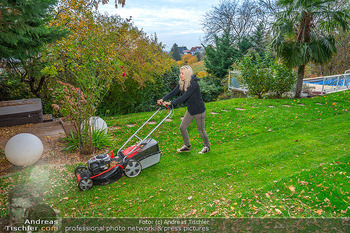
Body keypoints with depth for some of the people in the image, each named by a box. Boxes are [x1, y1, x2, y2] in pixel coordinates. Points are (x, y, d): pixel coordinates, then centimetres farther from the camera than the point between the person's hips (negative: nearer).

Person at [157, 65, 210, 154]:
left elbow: (184, 97, -33)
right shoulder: (182, 83, 0)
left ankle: (207, 147, 30)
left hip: (199, 110, -8)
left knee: (201, 130, 7)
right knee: (182, 127, 9)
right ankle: (187, 146, 27)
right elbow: (173, 92, -6)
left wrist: (170, 103, -37)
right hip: (190, 110, 8)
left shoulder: (193, 84, -26)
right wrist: (163, 99, -20)